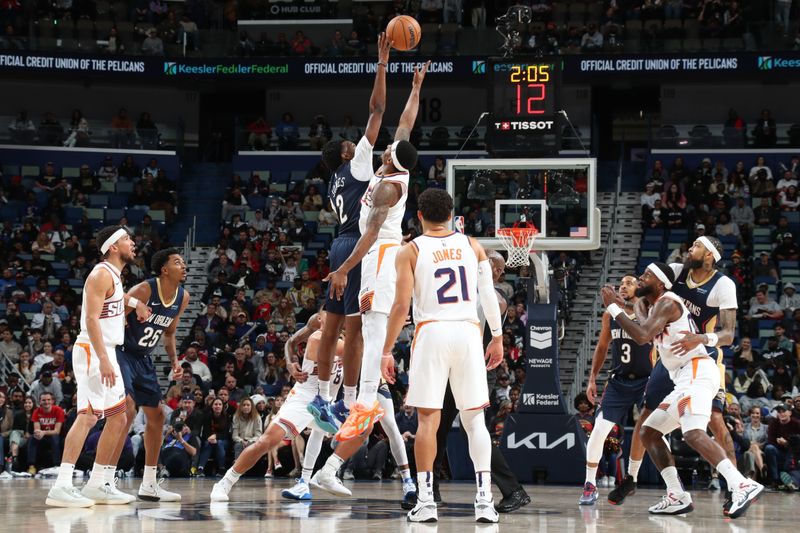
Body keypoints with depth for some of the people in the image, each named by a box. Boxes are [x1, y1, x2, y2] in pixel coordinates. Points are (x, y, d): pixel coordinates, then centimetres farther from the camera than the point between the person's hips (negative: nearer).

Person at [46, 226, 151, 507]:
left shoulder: (114, 275, 17)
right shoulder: (102, 274, -12)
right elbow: (91, 319, -22)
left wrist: (134, 301, 24)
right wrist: (103, 360, -30)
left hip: (107, 353, 10)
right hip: (93, 352, -10)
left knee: (118, 418, 13)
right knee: (88, 415, -20)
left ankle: (98, 485, 18)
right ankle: (62, 487, -27)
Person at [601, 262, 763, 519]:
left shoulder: (666, 303, -9)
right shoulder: (651, 304, 23)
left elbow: (642, 336, -22)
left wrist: (613, 307, -15)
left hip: (697, 372, -11)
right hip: (686, 379, 11)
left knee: (693, 433, -29)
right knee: (648, 432, 14)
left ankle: (743, 486, -40)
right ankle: (678, 497, 9)